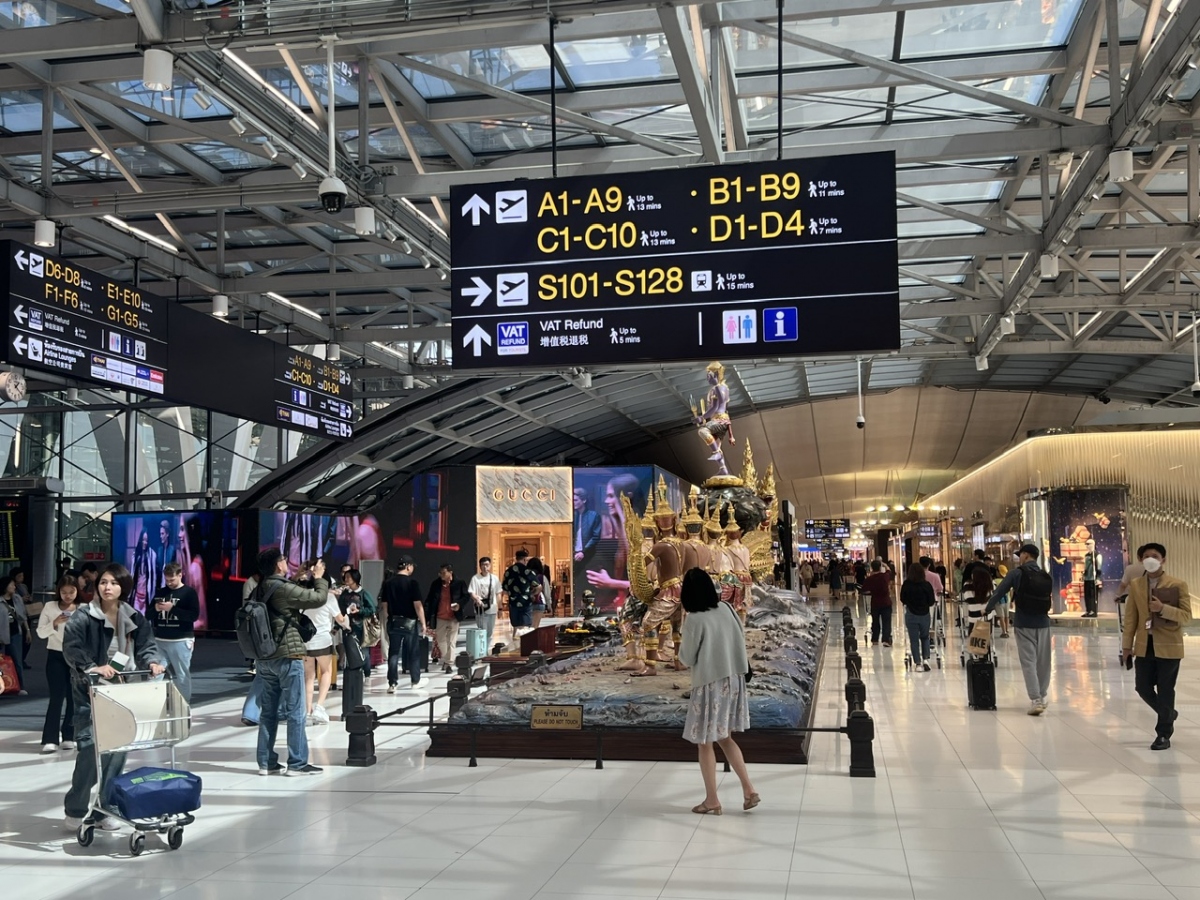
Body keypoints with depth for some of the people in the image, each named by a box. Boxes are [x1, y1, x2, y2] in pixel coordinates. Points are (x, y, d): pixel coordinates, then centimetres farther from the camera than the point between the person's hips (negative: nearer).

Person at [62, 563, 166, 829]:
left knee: (118, 749, 6)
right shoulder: (83, 617, -6)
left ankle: (107, 808, 18)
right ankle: (75, 810, 8)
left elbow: (146, 646, 3)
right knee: (90, 748, -8)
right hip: (91, 693, -4)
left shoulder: (135, 619, 7)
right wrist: (93, 667, -33)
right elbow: (71, 649, -18)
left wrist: (153, 662, -19)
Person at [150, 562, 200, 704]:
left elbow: (194, 615, -11)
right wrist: (155, 609, -6)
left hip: (181, 641, -4)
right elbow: (149, 615, 17)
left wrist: (172, 608, -17)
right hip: (160, 640, 4)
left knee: (182, 675, -2)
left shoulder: (189, 593, -1)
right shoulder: (160, 592, 13)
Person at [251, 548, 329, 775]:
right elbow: (318, 598, -14)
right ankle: (297, 763, 1)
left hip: (264, 657, 8)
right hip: (287, 657, -8)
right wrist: (319, 578, 2)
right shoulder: (284, 588, -16)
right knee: (295, 712, -1)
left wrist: (306, 580, 18)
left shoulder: (260, 590, 9)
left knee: (268, 711, 11)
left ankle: (266, 762, 14)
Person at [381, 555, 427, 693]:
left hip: (394, 622, 3)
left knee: (393, 653, 5)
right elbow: (418, 605, -12)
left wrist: (387, 621, 15)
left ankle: (392, 684, 0)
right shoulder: (412, 582, -11)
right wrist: (423, 623, -5)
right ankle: (416, 681, 21)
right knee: (413, 652, 11)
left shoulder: (388, 583, 2)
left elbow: (384, 605, 5)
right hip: (410, 622, -3)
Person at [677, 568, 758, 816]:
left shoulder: (694, 620, -18)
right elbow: (740, 642, 8)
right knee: (725, 738, 19)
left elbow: (687, 659, -10)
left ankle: (712, 800, 14)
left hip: (709, 684, -6)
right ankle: (748, 789, 13)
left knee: (705, 742, 7)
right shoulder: (727, 609, -1)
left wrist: (683, 649, 9)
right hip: (733, 680, 6)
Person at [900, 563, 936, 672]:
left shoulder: (906, 585, -10)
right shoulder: (927, 585, -10)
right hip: (924, 615, 1)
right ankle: (926, 658, 5)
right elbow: (932, 602, -6)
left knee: (914, 639, 7)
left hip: (911, 614, -1)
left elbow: (902, 599, 1)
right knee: (925, 637, 19)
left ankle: (917, 662, 7)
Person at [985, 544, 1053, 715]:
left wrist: (988, 608, 9)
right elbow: (1047, 597, 8)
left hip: (1024, 623, -4)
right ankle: (1042, 697, 26)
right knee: (1043, 661, 14)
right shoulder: (1046, 576, 8)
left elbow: (999, 592, -6)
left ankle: (1036, 700, -10)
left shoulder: (1017, 573, -7)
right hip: (1043, 622, 5)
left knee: (1029, 662, -3)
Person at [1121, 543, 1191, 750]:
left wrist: (1163, 608, -23)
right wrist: (1127, 644, 5)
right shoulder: (1135, 585, 5)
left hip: (1168, 646, -4)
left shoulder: (1178, 585, -5)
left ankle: (1163, 734, 15)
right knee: (1143, 687, 8)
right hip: (1144, 646, 4)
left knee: (1165, 691, 2)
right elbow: (1131, 617, 7)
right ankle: (1168, 714, 36)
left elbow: (1187, 615, -9)